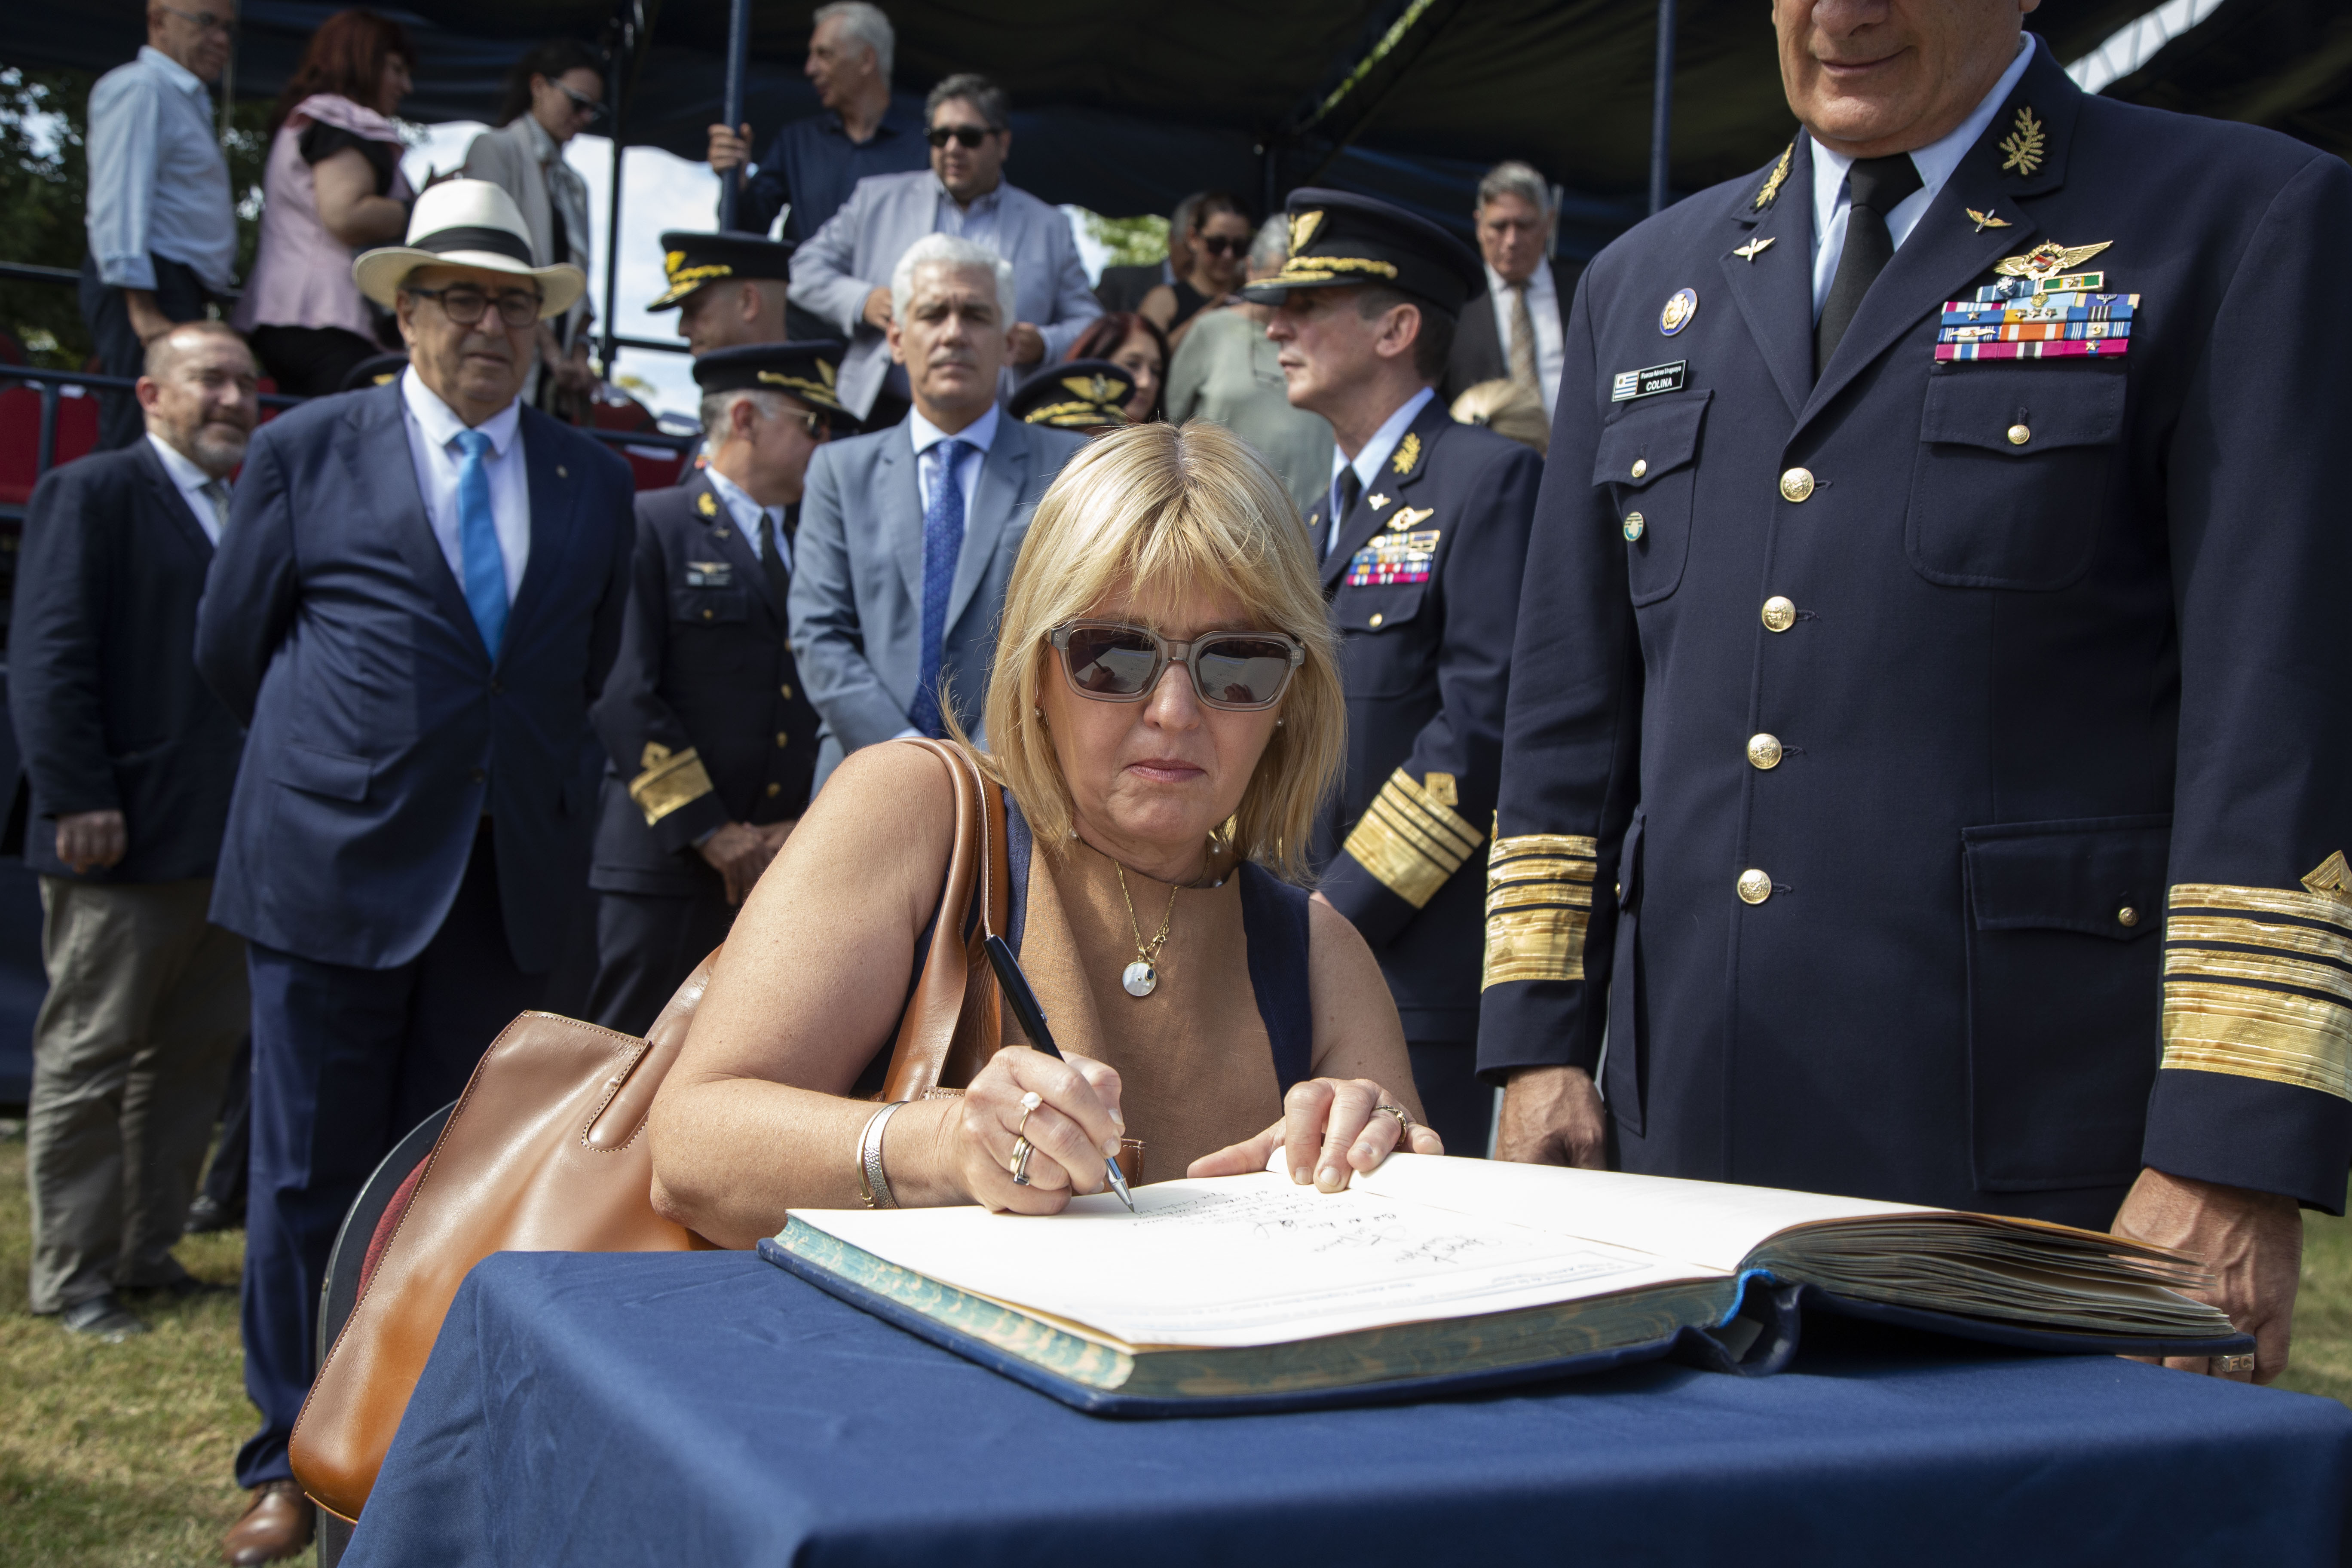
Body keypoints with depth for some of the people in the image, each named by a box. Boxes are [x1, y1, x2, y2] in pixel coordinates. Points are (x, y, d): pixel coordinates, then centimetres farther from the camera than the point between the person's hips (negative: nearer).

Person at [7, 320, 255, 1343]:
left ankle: (147, 1250, 25)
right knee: (88, 1061, 2)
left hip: (227, 838, 7)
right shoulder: (91, 493, -4)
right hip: (126, 837, -7)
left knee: (193, 1055, 13)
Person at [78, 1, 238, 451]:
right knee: (136, 447, -15)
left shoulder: (187, 102, 26)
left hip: (180, 294, 10)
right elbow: (119, 199, -15)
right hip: (151, 293, -10)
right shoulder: (139, 87, -5)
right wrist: (143, 310, -22)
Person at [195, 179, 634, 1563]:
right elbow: (232, 646, 8)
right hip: (335, 868, -2)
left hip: (511, 877, 2)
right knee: (311, 1176, 4)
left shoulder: (595, 482, 10)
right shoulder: (307, 451, 3)